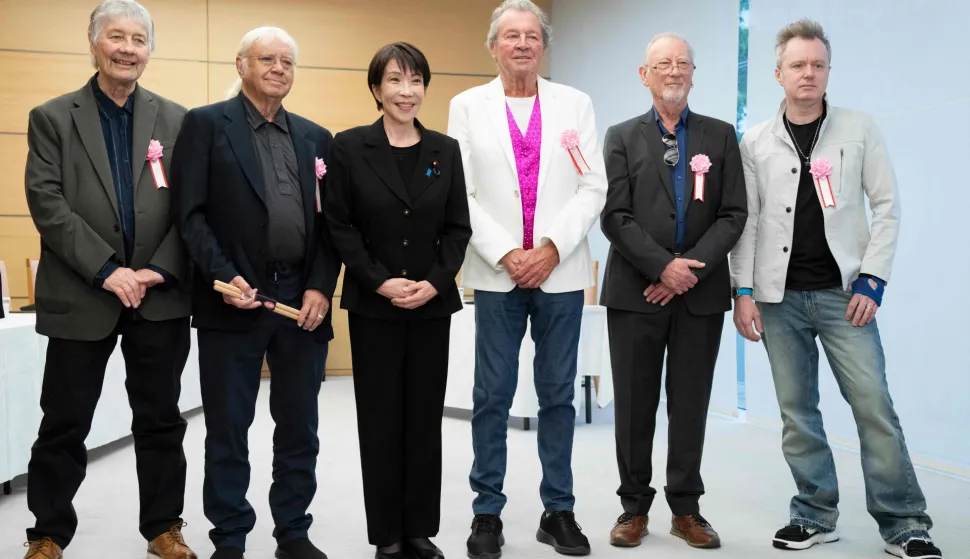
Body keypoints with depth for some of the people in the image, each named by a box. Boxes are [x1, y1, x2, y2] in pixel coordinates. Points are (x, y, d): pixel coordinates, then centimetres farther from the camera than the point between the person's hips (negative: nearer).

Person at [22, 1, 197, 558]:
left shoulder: (176, 120, 7)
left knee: (161, 421, 10)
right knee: (65, 424, 8)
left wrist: (159, 270, -11)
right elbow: (47, 204, -7)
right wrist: (107, 271, -15)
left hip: (160, 298, 2)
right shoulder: (52, 118, 3)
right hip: (80, 298, -1)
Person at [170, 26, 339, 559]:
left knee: (299, 428, 11)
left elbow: (329, 221, 10)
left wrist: (321, 288, -3)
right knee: (228, 429, 7)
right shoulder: (206, 124, 2)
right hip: (234, 298, -3)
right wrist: (224, 277, -16)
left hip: (303, 299, 4)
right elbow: (191, 213, -6)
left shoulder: (316, 138, 14)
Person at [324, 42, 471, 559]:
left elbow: (458, 227, 5)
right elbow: (339, 226, -5)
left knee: (425, 416, 8)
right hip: (373, 304, -2)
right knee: (380, 418, 4)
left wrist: (435, 283, -10)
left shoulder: (445, 149, 6)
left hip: (433, 304, 3)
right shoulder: (350, 146, -2)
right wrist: (381, 283, -14)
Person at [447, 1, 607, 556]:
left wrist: (552, 248, -10)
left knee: (559, 395, 7)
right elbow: (460, 192, 0)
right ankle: (488, 512, 15)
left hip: (561, 272, 1)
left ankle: (559, 510, 19)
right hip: (497, 274, -1)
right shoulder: (467, 106, 6)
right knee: (492, 397, 3)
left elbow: (593, 187, 2)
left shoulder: (576, 104, 8)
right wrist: (505, 254, -11)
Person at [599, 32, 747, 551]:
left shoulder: (720, 136, 9)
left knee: (690, 404, 7)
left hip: (701, 293, 1)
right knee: (634, 404, 5)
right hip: (635, 291, -1)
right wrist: (664, 266, -14)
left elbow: (733, 214, 1)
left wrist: (692, 269, -11)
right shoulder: (622, 137, 5)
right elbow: (615, 216, -4)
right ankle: (634, 507, 18)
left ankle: (686, 508, 19)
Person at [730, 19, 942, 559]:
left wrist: (872, 281, -7)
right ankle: (816, 515, 19)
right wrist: (743, 291, -2)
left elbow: (886, 206, 2)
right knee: (797, 411, 6)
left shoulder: (860, 129, 4)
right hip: (778, 296, 2)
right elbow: (745, 220, 5)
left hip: (843, 291, -1)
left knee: (874, 406, -4)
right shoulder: (755, 142, 6)